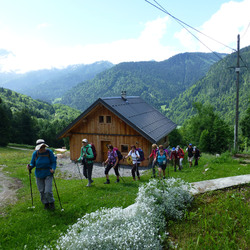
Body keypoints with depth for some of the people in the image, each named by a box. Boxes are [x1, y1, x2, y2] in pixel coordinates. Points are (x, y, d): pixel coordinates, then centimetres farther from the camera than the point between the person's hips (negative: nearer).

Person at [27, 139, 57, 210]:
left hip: (48, 174, -3)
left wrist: (53, 169, -22)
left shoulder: (49, 152, -11)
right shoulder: (35, 153, -6)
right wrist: (30, 166, -18)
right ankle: (46, 203, 33)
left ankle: (51, 202, 19)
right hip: (39, 175, 3)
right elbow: (33, 163, 4)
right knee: (41, 191, 10)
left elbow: (54, 162, -5)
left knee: (48, 191, -8)